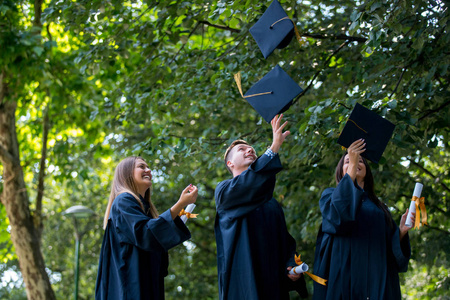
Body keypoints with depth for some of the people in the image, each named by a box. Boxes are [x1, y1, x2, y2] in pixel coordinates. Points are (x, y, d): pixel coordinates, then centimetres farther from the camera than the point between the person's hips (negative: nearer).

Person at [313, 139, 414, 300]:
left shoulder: (379, 207, 22)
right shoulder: (331, 195, 11)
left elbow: (390, 248, 16)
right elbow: (339, 214, -13)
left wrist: (401, 231, -5)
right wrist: (352, 165, -15)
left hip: (376, 279, 4)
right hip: (344, 276, -4)